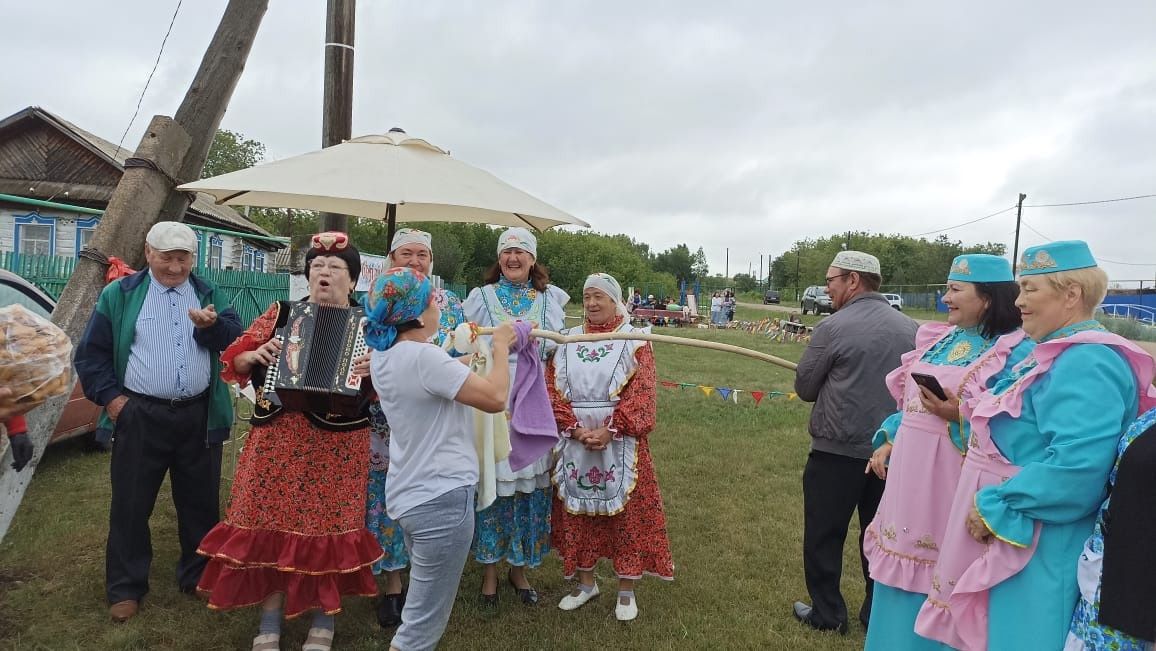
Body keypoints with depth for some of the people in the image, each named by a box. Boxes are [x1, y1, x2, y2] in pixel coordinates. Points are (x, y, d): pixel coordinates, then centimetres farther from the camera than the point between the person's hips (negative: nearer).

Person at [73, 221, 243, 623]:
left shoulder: (210, 296, 8)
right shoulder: (119, 295, 3)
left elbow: (236, 339, -5)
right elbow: (91, 352, 4)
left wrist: (210, 326, -24)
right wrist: (110, 396, -5)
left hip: (200, 417, 2)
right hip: (140, 416, -1)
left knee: (200, 502, 11)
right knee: (131, 505, 6)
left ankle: (198, 577, 27)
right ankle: (125, 588, 21)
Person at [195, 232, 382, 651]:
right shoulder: (281, 313, 7)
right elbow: (235, 359, 11)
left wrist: (373, 372, -22)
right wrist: (254, 355, -10)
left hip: (338, 443, -2)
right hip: (278, 437, 2)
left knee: (330, 524, 5)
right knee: (272, 521, 7)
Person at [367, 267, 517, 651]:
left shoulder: (383, 356, 5)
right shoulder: (423, 356, -24)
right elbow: (495, 398, -23)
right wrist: (501, 347, -8)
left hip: (411, 494, 10)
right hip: (442, 498, -10)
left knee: (419, 614, 27)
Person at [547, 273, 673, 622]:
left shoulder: (634, 341, -2)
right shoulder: (567, 341, 7)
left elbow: (642, 395, -11)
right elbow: (553, 388, -1)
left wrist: (610, 430, -20)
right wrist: (575, 429, -14)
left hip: (621, 443, -3)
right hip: (575, 441, 3)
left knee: (626, 513, 3)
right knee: (578, 510, 11)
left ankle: (626, 589, 18)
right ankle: (585, 582, 28)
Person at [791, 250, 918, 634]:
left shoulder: (833, 328, -14)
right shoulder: (912, 330, 0)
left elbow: (804, 389, -5)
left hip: (837, 451, -5)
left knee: (824, 535, 11)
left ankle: (827, 614, 22)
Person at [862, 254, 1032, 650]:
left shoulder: (1015, 351, -12)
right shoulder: (940, 339, 12)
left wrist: (960, 416, -27)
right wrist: (888, 441, 7)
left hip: (951, 479, -8)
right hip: (909, 474, 8)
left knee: (938, 583, 4)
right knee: (902, 556, 17)